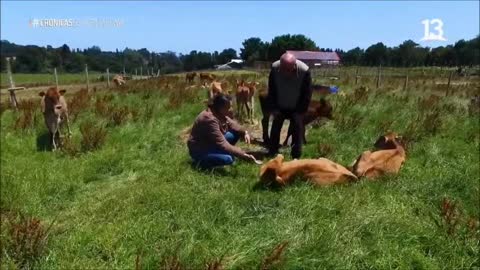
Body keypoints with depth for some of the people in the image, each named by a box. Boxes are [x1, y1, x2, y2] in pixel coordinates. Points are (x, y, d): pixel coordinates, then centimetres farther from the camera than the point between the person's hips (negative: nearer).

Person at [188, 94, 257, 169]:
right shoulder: (210, 119, -32)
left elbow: (232, 124, 7)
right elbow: (222, 144, -33)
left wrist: (245, 132, -14)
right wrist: (243, 155, -33)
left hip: (212, 143, 9)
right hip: (199, 150, -9)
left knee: (236, 133, -1)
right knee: (228, 159, -30)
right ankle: (201, 161, -6)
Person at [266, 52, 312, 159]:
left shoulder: (304, 71, -29)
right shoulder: (274, 68, -23)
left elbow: (307, 94, -16)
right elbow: (271, 91, -9)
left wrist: (300, 111, -15)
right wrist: (274, 108, -10)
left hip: (296, 108, -2)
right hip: (280, 106, 2)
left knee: (297, 129, -6)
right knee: (275, 127, 5)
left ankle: (296, 156, 3)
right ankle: (271, 153, 17)